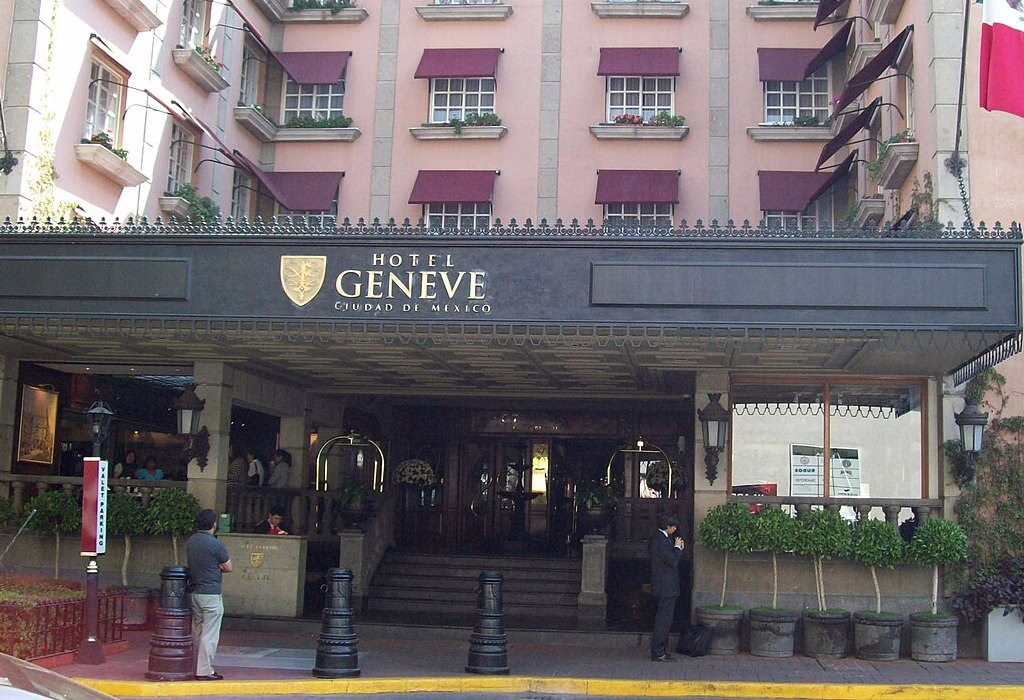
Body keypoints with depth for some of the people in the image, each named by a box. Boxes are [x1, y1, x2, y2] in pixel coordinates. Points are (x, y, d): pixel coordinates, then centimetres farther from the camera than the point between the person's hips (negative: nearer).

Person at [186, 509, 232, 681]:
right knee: (210, 634, -2)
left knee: (196, 633, 16)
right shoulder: (215, 544, -16)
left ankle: (194, 667, 22)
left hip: (195, 592, 8)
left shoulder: (190, 542, 7)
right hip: (211, 594, -8)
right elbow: (228, 568, -8)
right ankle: (204, 671, -1)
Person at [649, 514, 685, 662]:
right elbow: (673, 561, -22)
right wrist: (677, 547, -9)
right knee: (664, 618, -5)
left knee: (663, 618, 16)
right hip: (666, 586, -11)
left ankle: (659, 650, 23)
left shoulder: (657, 538, 12)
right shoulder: (661, 540, -21)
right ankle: (658, 653, -1)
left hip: (664, 586, 11)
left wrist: (678, 547, 7)